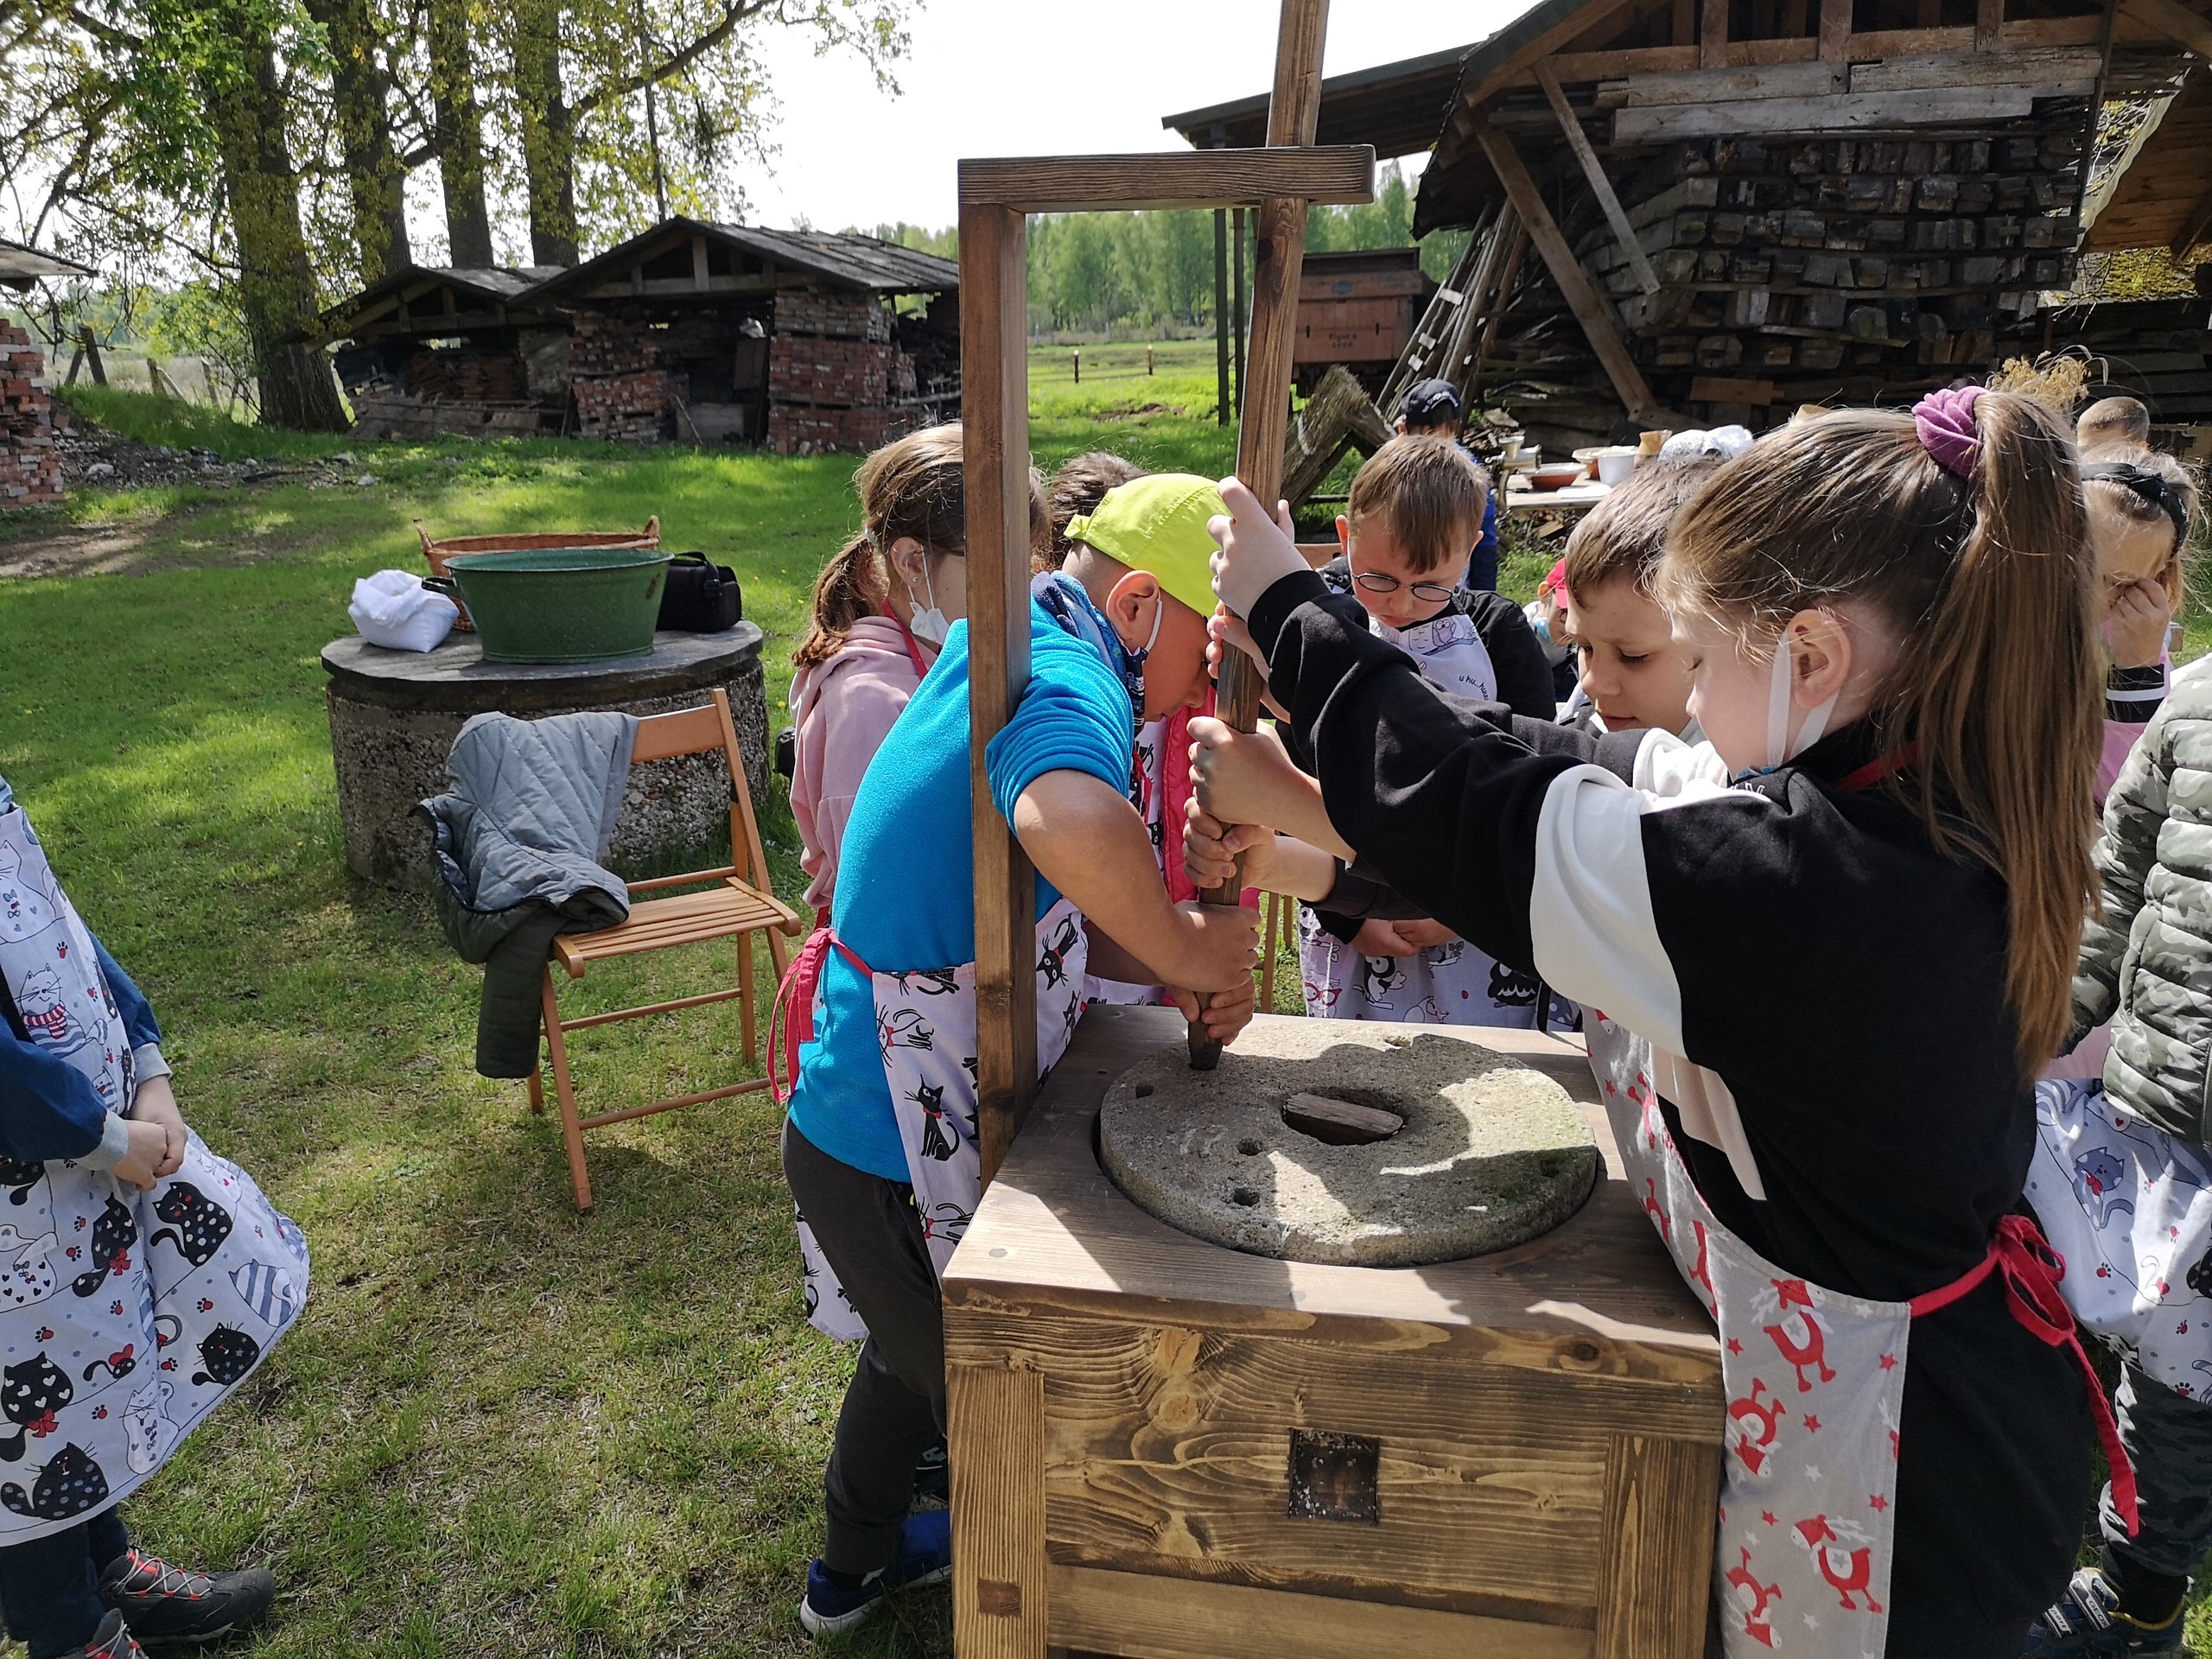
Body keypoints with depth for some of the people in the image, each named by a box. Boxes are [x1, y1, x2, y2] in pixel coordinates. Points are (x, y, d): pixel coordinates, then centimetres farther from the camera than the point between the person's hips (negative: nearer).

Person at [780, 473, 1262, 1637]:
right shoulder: (1065, 681, -27)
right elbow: (1070, 823, -53)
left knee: (917, 1354, 33)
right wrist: (1183, 945, -33)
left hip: (871, 1126, 11)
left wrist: (1177, 969, -4)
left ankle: (852, 1567, 57)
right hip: (903, 1160, -10)